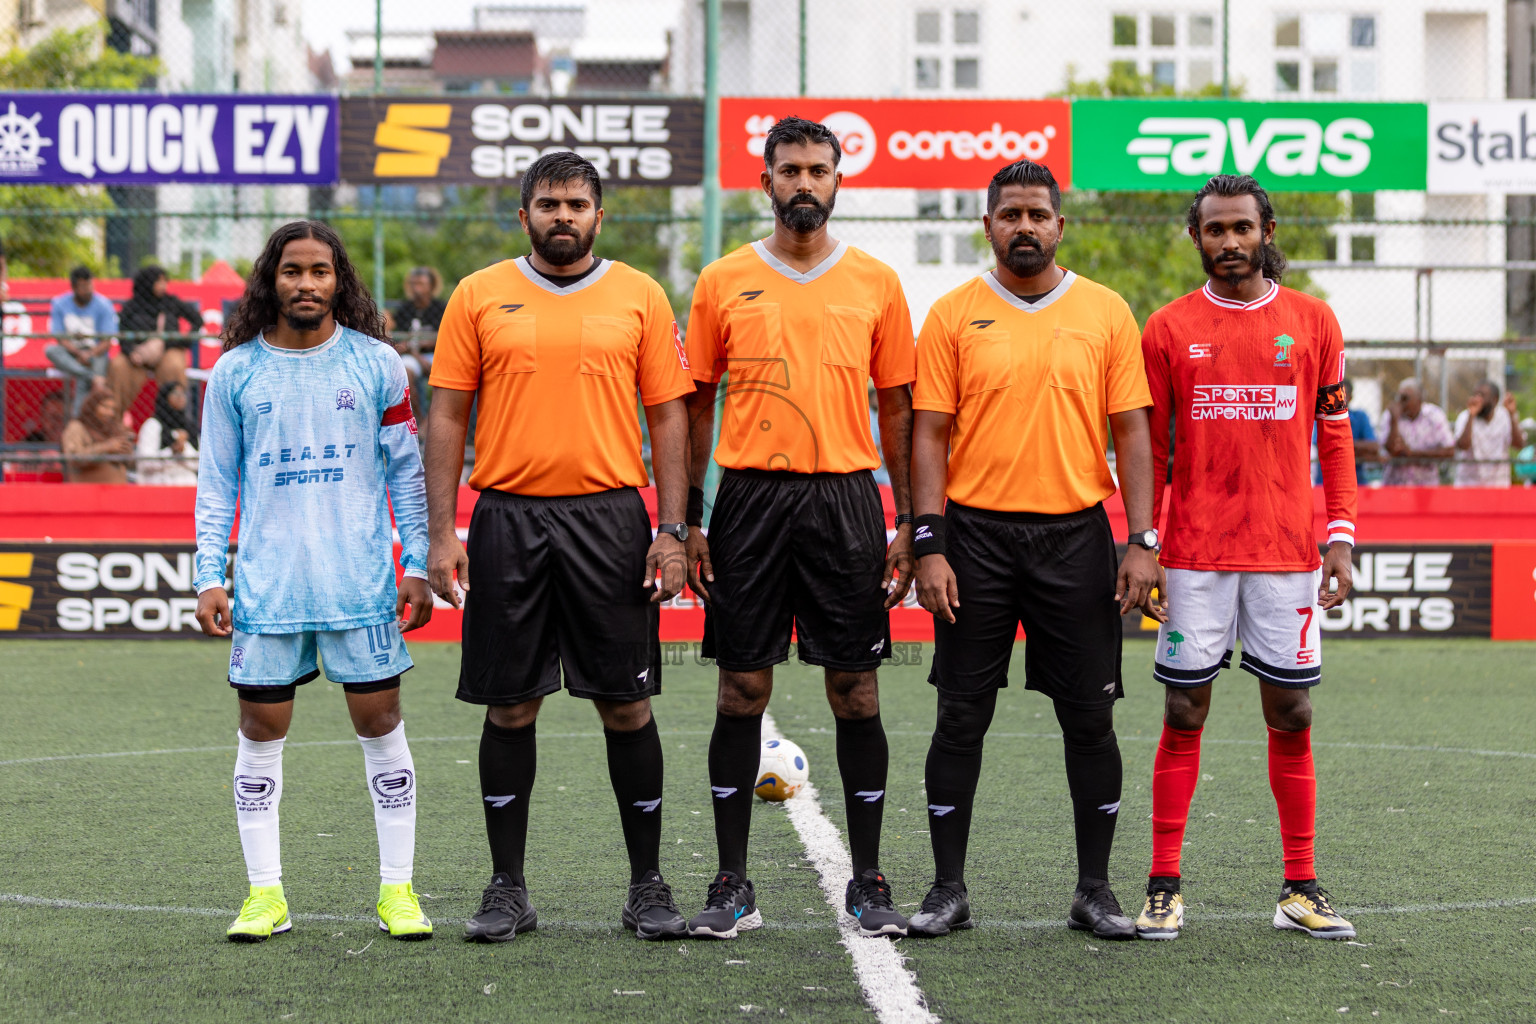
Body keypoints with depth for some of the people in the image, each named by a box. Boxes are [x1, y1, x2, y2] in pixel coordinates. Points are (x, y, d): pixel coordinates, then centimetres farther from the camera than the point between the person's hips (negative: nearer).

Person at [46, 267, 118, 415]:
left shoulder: (103, 305, -5)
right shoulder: (59, 304, -1)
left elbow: (107, 343, -6)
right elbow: (60, 338, -4)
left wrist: (89, 355, -24)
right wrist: (79, 354, -21)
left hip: (96, 354, -3)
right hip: (71, 354, 3)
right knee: (50, 350, -31)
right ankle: (95, 380, -41)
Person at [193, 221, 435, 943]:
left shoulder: (375, 364, 3)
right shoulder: (234, 373, 5)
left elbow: (407, 470, 8)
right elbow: (216, 483, 9)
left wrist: (418, 565, 2)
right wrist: (208, 577, 2)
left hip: (362, 582, -1)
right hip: (266, 581, 1)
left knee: (380, 723, 1)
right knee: (261, 732, 2)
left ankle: (397, 889, 9)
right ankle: (265, 892, 11)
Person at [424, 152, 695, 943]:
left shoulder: (640, 297, 5)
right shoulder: (479, 297, 5)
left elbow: (667, 416, 5)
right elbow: (448, 417, 5)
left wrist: (672, 530, -3)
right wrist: (441, 535, -2)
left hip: (610, 519, 0)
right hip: (508, 519, 1)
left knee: (626, 702, 2)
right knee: (510, 706, 4)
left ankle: (647, 885, 12)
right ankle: (508, 887, 14)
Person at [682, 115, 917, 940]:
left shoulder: (875, 282, 6)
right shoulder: (723, 283, 5)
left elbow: (897, 407, 9)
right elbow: (696, 406, 8)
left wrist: (907, 522, 3)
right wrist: (688, 520, 1)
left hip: (846, 498, 0)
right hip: (749, 496, 0)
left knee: (855, 692, 3)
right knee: (742, 691, 2)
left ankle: (868, 884, 12)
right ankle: (731, 885, 10)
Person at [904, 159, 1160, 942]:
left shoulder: (1106, 313, 5)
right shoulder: (953, 315, 3)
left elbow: (1130, 431, 4)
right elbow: (930, 435, 1)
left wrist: (1142, 541, -4)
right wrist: (929, 546, -8)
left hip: (1076, 533, 1)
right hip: (977, 533, 0)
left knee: (1089, 715, 3)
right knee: (961, 715, 2)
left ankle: (1094, 890, 14)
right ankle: (949, 889, 10)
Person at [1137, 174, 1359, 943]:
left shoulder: (1312, 321, 6)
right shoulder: (1168, 329, 4)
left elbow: (1336, 434, 8)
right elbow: (1149, 446, 7)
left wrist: (1341, 534, 0)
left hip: (1287, 554, 1)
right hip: (1195, 556, -1)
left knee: (1291, 718, 4)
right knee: (1183, 716, 2)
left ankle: (1301, 891, 11)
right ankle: (1164, 887, 8)